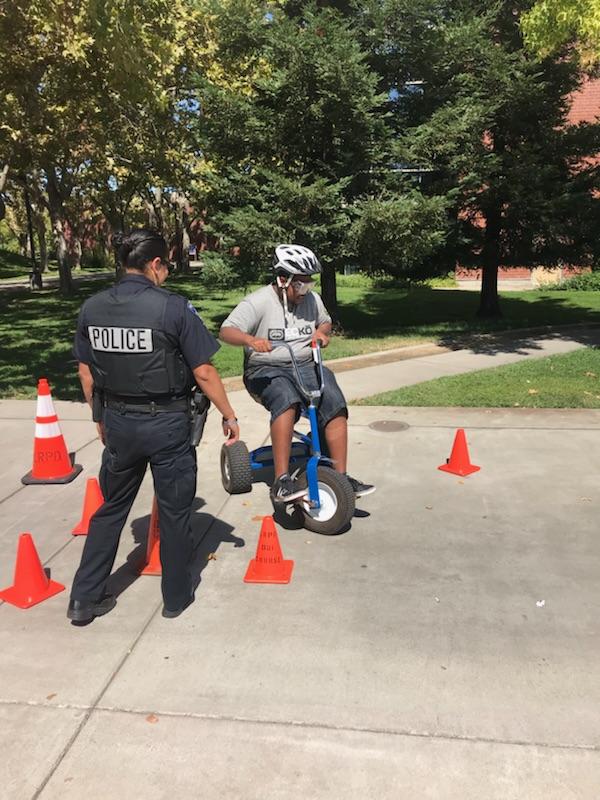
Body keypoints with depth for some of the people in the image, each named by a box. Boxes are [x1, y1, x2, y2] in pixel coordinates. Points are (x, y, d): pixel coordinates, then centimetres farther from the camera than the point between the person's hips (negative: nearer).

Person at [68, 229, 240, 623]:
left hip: (118, 423, 5)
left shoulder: (92, 308, 0)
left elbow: (86, 372, 8)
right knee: (174, 513, 13)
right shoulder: (174, 307, -16)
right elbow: (204, 373, -14)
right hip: (167, 424, -4)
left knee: (110, 509, 21)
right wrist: (229, 415, -2)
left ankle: (85, 598, 28)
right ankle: (177, 597, 29)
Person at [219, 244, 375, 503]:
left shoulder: (312, 298, 8)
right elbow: (226, 331, -18)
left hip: (305, 367, 5)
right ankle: (281, 482, -36)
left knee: (335, 404, -22)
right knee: (287, 400, -37)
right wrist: (251, 340, -39)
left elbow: (325, 321, 26)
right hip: (266, 370, -5)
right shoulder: (258, 302, -9)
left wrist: (322, 332, 1)